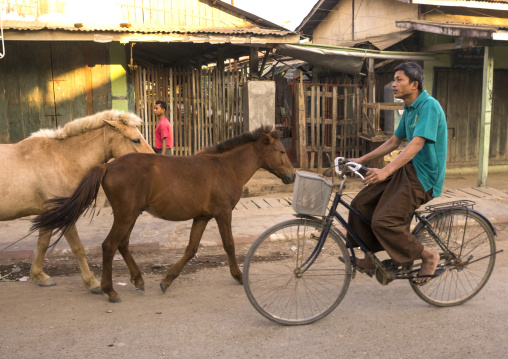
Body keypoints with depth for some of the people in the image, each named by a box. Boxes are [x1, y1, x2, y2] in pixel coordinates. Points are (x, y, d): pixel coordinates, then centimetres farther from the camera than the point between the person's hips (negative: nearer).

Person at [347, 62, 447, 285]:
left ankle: (428, 257, 2)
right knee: (361, 204, 2)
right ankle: (371, 258, 15)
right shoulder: (409, 109, 13)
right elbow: (394, 142, 20)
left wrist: (386, 171, -40)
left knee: (384, 221, -19)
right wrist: (361, 160, 14)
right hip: (407, 169, 9)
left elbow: (416, 144, -29)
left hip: (423, 176, -9)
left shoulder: (429, 106, -17)